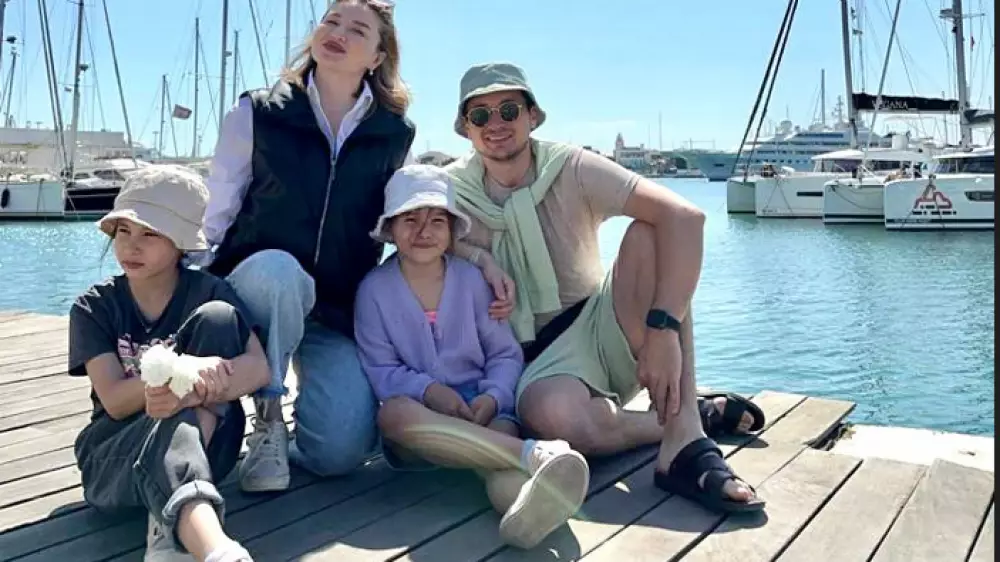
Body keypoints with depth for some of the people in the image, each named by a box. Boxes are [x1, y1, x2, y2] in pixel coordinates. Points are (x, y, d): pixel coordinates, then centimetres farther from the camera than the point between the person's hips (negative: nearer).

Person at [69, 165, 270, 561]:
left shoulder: (208, 291, -2)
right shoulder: (94, 307, -1)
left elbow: (259, 368, -16)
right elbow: (114, 401, -13)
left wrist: (192, 393, -36)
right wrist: (177, 374, -34)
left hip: (204, 441, 1)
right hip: (116, 453, -1)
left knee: (216, 318, -22)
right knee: (169, 426, -38)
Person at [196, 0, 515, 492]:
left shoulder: (393, 134, 4)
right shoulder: (257, 114, -1)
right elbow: (213, 216, 1)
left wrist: (480, 257, 0)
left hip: (339, 312, 1)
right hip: (257, 289, -1)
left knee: (341, 451, -17)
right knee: (278, 268, -38)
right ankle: (267, 420, -13)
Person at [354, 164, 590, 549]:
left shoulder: (471, 278, 3)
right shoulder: (374, 289, 1)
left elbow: (506, 354, 3)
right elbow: (380, 370, -3)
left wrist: (493, 396, -18)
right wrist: (428, 390, -22)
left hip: (477, 409, 1)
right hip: (418, 420, -1)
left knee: (503, 427, -35)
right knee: (393, 412, -37)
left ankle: (526, 504, -72)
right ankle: (535, 454, -48)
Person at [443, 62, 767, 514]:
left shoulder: (571, 169, -11)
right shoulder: (450, 193, -5)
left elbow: (684, 216, -24)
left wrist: (664, 329, -35)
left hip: (607, 333, 1)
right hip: (542, 361, 0)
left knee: (647, 233, -26)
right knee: (551, 413, -38)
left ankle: (684, 440, -31)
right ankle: (697, 414, -9)